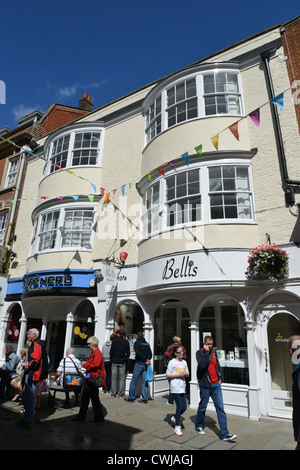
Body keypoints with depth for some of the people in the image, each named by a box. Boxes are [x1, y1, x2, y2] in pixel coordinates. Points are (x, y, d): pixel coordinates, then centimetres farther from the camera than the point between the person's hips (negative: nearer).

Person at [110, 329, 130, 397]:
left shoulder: (114, 341, -2)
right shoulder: (126, 342, 0)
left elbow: (111, 352, -1)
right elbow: (128, 353, 1)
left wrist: (111, 361, 9)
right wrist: (125, 361, 9)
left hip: (115, 361, 0)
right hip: (122, 362, 1)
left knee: (114, 378, 7)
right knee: (122, 378, 5)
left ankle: (113, 393, 10)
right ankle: (120, 393, 6)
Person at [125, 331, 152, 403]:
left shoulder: (136, 343, -4)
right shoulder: (147, 344, 12)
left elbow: (138, 353, -15)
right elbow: (150, 354, 5)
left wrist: (145, 360, -11)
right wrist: (148, 359, -8)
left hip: (139, 364, -5)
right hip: (145, 365, 5)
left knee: (134, 381, 5)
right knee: (144, 381, 8)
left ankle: (131, 397, 11)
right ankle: (144, 398, 9)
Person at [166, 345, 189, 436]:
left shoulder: (184, 362, 10)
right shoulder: (172, 362, -7)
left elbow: (187, 374, 18)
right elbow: (168, 375, -8)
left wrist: (185, 374, -5)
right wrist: (178, 375, -16)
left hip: (182, 388, 6)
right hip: (175, 388, -6)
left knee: (184, 407, 6)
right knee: (180, 407, -4)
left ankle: (175, 418, 32)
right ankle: (177, 427, 11)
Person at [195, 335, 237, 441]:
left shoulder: (213, 352, 8)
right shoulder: (200, 352, -10)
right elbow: (203, 364, -27)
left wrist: (220, 378, 12)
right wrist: (206, 351, -21)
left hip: (216, 384, 5)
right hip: (205, 385, -5)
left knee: (220, 408, 1)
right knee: (202, 407, 10)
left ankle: (225, 434, 5)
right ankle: (199, 426, 33)